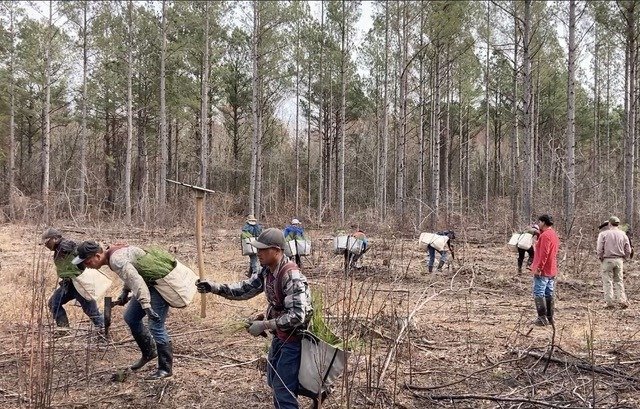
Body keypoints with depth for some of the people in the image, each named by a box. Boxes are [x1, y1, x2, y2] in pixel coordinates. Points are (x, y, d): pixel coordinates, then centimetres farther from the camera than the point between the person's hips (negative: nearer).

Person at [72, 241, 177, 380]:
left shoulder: (116, 259, -26)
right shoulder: (114, 253, 4)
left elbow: (136, 281, -37)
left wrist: (146, 306, -42)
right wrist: (124, 292, 10)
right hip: (149, 283, 10)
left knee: (156, 327, -9)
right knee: (130, 318, 13)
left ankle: (165, 369, 2)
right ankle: (149, 352, 27)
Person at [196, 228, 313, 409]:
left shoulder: (292, 277, -29)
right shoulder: (267, 271, 0)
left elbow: (297, 316, -32)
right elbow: (245, 288, 5)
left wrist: (264, 325, -28)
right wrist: (214, 287, -8)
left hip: (294, 338, -9)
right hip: (279, 335, 9)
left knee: (284, 389, -3)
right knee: (274, 381, 23)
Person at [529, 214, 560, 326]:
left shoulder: (545, 235, -16)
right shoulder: (554, 235, 16)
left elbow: (544, 254, -22)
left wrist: (538, 268, -21)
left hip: (542, 271, -10)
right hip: (552, 271, 10)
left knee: (538, 294, -7)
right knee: (549, 295, 12)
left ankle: (542, 318, -9)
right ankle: (550, 317, 16)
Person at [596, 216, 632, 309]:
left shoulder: (603, 234, -4)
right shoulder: (623, 235, 6)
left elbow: (599, 249, -9)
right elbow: (628, 251, 6)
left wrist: (601, 259, 5)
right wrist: (623, 259, 18)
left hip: (607, 260, -3)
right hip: (619, 260, 3)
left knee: (608, 282, 1)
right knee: (619, 281, 11)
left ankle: (610, 302, -1)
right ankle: (622, 301, 3)